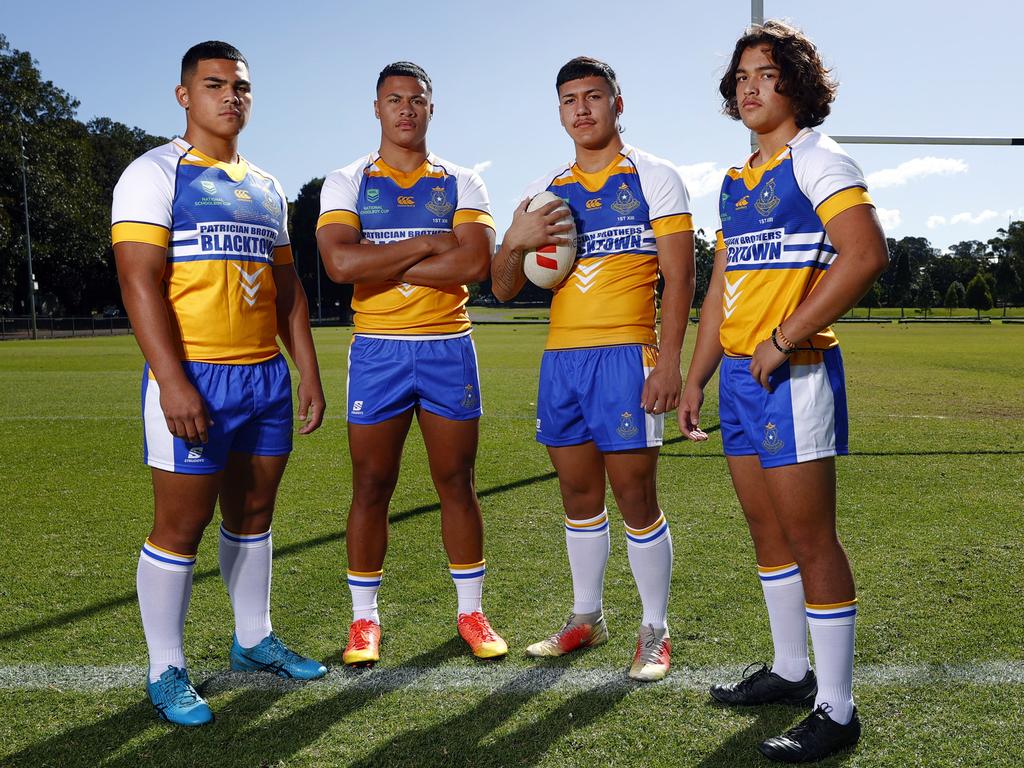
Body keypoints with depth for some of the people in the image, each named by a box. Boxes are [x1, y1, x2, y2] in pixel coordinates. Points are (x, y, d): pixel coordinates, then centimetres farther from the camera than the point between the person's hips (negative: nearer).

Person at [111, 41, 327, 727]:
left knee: (254, 513, 14)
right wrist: (171, 381, -21)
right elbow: (140, 280, -12)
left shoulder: (267, 188, 18)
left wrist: (309, 374, 13)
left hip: (267, 377, 7)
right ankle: (167, 673, 11)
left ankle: (254, 640, 29)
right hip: (196, 379, -6)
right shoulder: (157, 173, -3)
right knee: (182, 524, -1)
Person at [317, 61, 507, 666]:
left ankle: (471, 611, 20)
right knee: (371, 487, 4)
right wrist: (428, 244, -12)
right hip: (377, 350, 0)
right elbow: (340, 263, -14)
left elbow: (477, 261, -12)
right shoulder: (347, 183, 4)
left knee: (457, 483, 7)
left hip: (449, 349, 1)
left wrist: (382, 267, -12)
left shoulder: (461, 183, 6)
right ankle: (364, 618, 18)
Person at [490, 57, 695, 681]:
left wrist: (670, 363, -16)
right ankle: (587, 618, 25)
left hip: (626, 357, -5)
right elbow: (503, 290, 13)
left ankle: (656, 631, 11)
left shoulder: (654, 177, 2)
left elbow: (679, 277, -5)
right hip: (561, 359, 5)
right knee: (579, 495, 11)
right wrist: (518, 242, -9)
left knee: (635, 497, -3)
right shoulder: (545, 192, 15)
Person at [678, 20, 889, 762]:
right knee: (767, 532, 15)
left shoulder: (816, 159, -6)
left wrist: (783, 340, -19)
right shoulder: (736, 181, 18)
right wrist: (696, 377, 17)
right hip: (740, 375, 8)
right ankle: (791, 670, 30)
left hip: (793, 374, -8)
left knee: (810, 540, -4)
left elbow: (865, 255, -20)